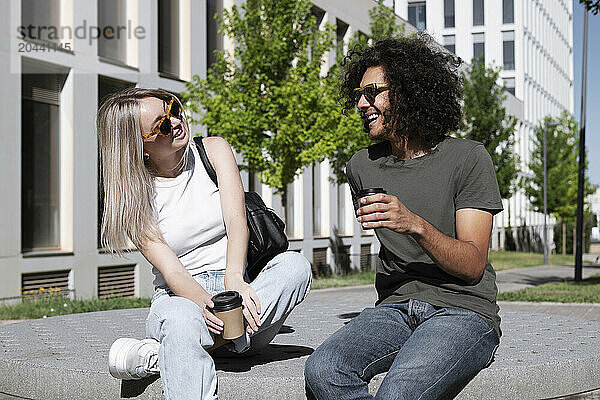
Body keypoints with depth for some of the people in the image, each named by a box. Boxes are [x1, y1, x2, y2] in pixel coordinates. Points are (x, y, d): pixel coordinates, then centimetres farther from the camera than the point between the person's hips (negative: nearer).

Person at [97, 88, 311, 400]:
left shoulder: (214, 151, 3)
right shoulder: (134, 197, -3)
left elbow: (236, 220, -11)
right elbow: (170, 270, -13)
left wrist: (234, 280, -31)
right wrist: (206, 304, -36)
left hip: (235, 287, 3)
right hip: (180, 296, -3)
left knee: (294, 264, -29)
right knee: (179, 316, -39)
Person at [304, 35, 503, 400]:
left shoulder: (468, 159, -3)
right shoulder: (362, 167, 12)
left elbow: (472, 266, -9)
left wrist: (416, 225, -24)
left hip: (464, 313, -4)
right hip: (395, 310, 5)